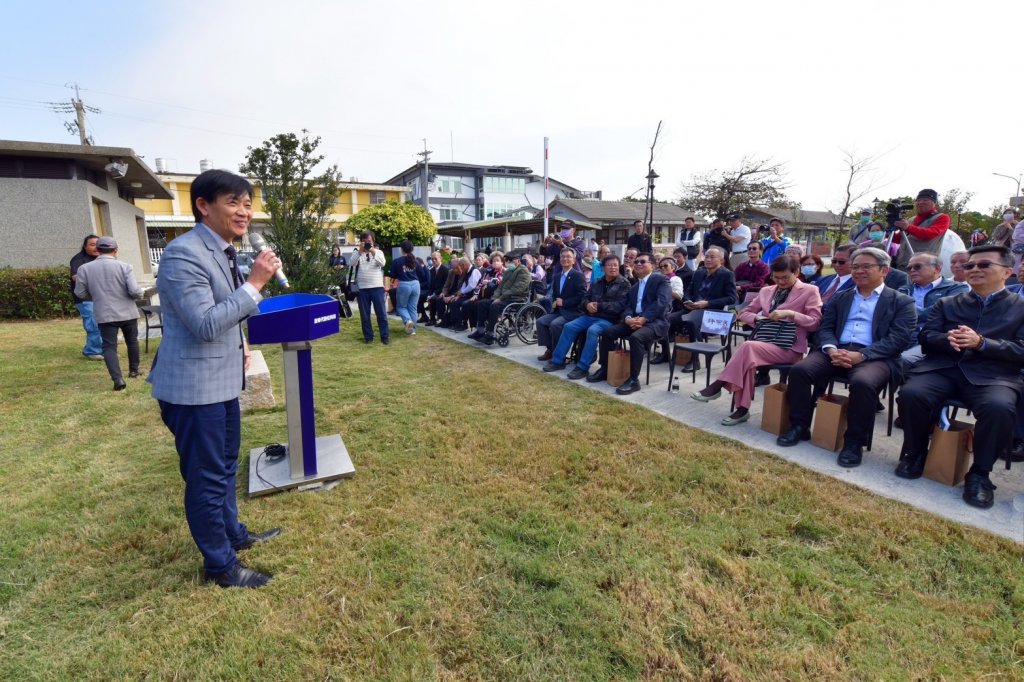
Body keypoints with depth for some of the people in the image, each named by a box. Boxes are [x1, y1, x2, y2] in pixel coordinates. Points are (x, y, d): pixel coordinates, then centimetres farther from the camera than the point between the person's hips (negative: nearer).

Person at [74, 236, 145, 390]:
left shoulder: (84, 268, -1)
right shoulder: (124, 266, -8)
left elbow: (80, 293, 4)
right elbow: (135, 291, -15)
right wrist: (140, 295, 7)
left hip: (104, 315, 0)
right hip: (127, 312, 0)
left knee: (109, 346, 1)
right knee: (132, 341, 19)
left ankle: (117, 379, -13)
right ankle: (134, 370, 32)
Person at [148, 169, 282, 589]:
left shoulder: (222, 252, 10)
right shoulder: (183, 254, -21)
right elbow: (204, 324, -27)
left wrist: (238, 344, 10)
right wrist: (255, 283, -27)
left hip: (222, 379, 10)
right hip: (194, 386, -10)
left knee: (225, 465, 23)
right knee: (207, 478, 5)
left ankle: (234, 534, 42)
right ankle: (220, 565, 22)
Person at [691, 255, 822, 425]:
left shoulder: (810, 291, 5)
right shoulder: (766, 291, 18)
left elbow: (815, 323, -2)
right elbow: (744, 313, 23)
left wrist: (790, 314, -15)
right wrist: (757, 318, 1)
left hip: (789, 348, -4)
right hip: (764, 343, 4)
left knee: (748, 346, -32)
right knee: (747, 359, -30)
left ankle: (717, 386, -26)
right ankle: (742, 409, -24)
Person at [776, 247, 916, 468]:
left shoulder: (901, 301, 9)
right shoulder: (840, 297, 22)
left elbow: (898, 339, -4)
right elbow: (825, 328, 13)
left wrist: (860, 355, -19)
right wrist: (832, 349, -11)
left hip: (875, 357, -4)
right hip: (837, 351, 4)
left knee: (863, 383, -36)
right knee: (799, 369, -23)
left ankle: (854, 442, -18)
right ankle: (799, 426, -9)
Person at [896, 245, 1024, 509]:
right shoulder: (946, 303, 21)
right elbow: (926, 338, 11)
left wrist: (981, 343, -15)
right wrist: (947, 339, -12)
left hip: (993, 374, -1)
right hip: (943, 368, 2)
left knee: (999, 408, -35)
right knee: (911, 394, -30)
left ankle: (979, 473, -12)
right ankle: (915, 454, -4)